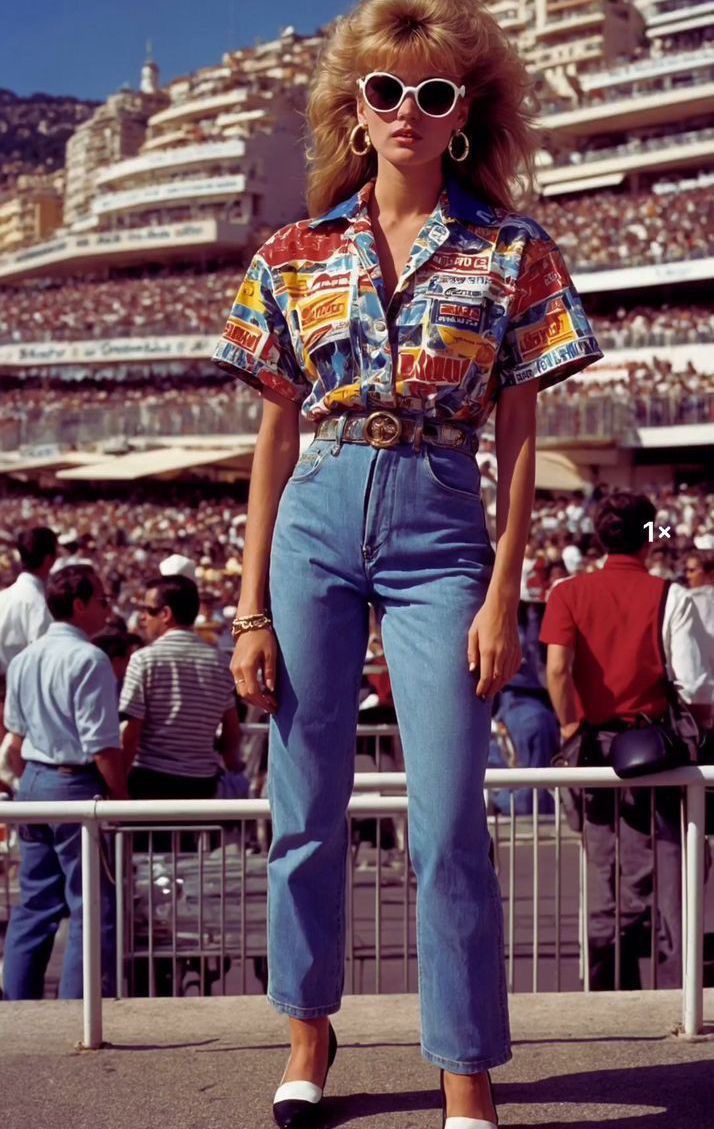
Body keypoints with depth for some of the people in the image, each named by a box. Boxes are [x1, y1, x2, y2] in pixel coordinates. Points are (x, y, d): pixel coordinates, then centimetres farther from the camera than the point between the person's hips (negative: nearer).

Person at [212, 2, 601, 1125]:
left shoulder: (512, 252, 4)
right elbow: (275, 437, 9)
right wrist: (252, 608, 4)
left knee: (449, 823, -5)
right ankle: (308, 1037, 28)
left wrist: (503, 595, -6)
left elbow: (518, 438, 3)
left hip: (440, 528, -2)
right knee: (306, 809, 9)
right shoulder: (296, 254, 9)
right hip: (315, 523, 2)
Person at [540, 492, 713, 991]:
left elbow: (557, 667, -11)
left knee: (609, 881, 10)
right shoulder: (670, 596, -6)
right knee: (670, 870, 1)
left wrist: (569, 725, 2)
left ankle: (611, 992, 15)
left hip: (597, 743, 3)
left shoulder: (569, 592, 1)